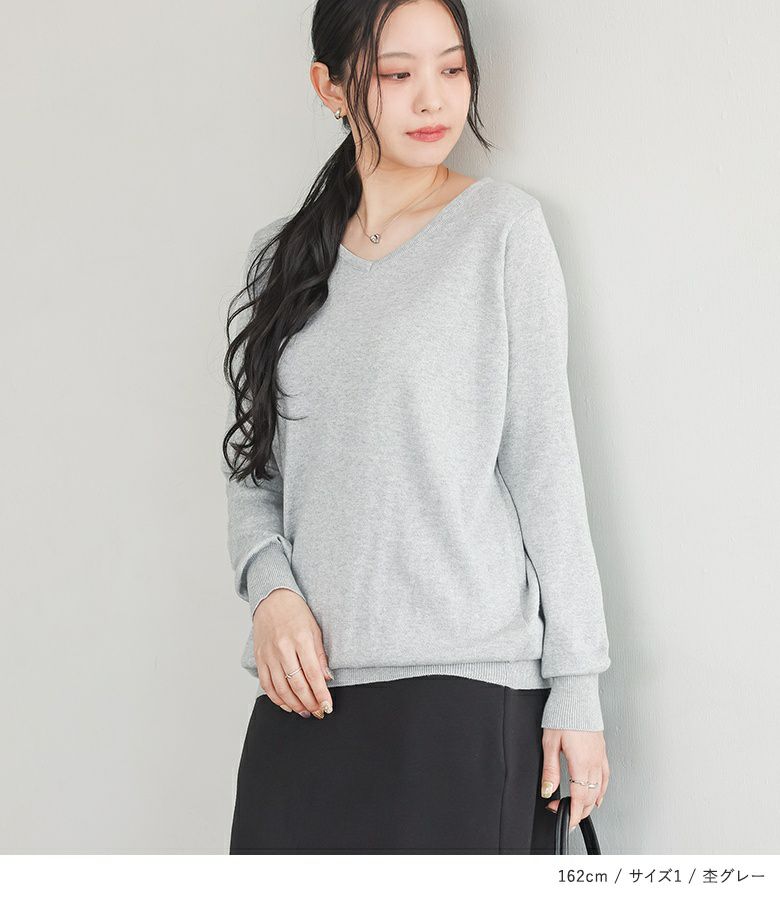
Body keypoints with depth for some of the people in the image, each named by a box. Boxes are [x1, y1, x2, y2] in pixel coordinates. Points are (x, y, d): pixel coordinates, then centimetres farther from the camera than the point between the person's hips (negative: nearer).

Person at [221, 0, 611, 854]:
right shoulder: (281, 254, 12)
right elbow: (253, 464, 14)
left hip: (467, 685, -3)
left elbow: (543, 458, -1)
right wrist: (269, 589, -5)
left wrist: (576, 685, -4)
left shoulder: (501, 226, 1)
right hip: (309, 682, 4)